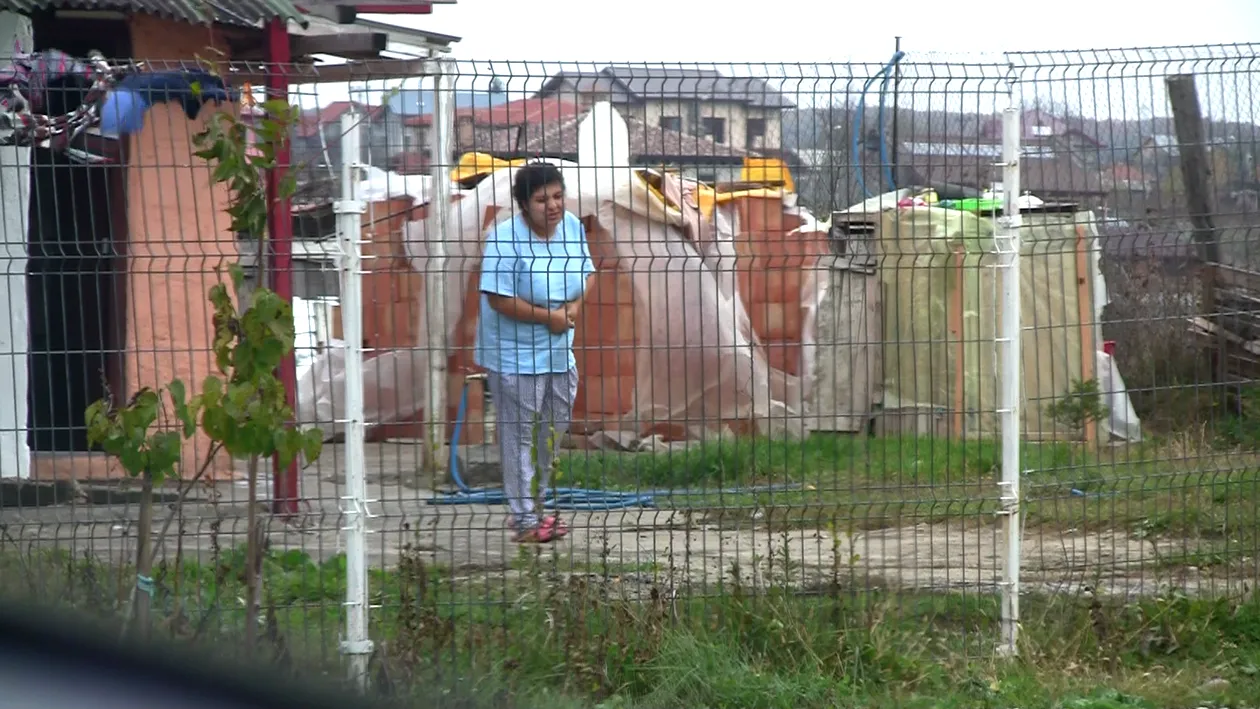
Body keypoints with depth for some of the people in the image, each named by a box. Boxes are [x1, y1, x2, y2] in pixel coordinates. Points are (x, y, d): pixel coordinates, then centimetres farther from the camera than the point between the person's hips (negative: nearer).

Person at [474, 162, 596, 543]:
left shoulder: (572, 226, 0)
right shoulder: (505, 238, -22)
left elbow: (586, 271, 12)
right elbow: (499, 298, -24)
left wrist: (575, 305, -8)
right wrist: (549, 317, -19)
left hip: (559, 352, 8)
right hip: (516, 355, -7)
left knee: (554, 434, 16)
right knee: (519, 437, -1)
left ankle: (538, 507, 30)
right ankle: (525, 520, 5)